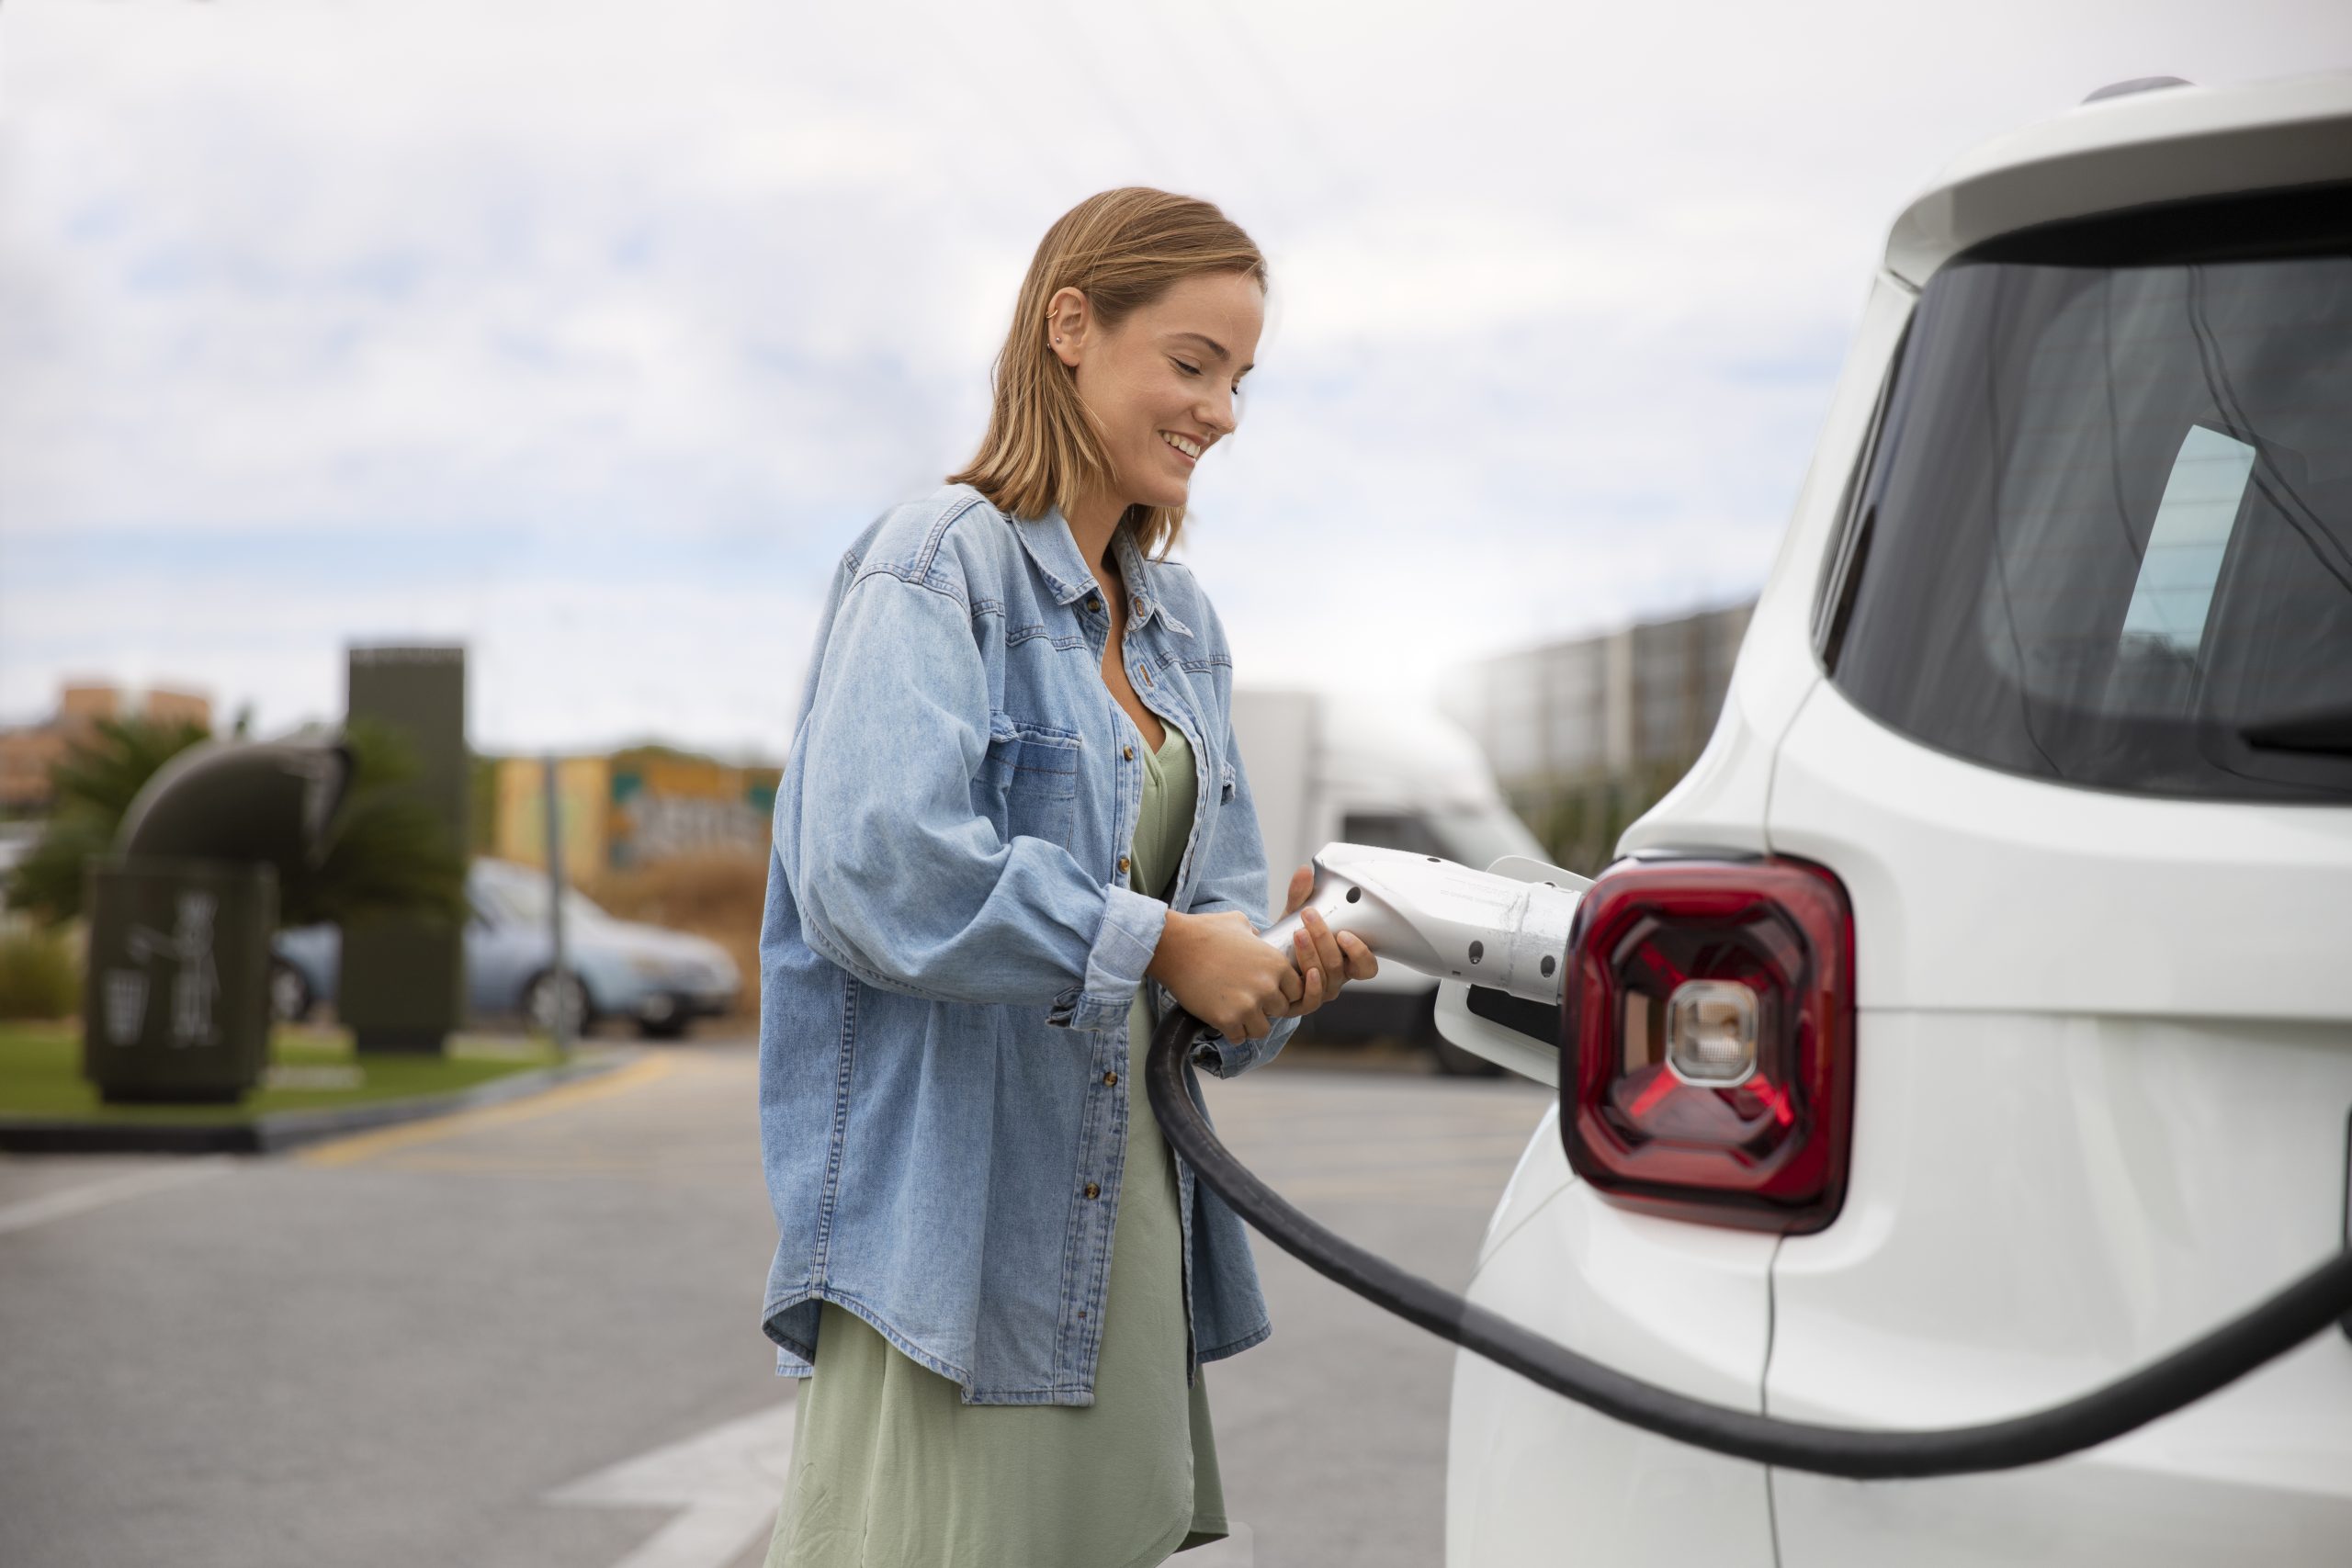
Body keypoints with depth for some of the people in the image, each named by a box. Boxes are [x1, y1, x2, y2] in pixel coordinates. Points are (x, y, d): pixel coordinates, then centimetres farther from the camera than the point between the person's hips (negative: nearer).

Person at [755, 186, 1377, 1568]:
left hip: (1126, 1220, 8)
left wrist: (1283, 960, -4)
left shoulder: (1182, 625, 18)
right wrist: (1157, 946, -18)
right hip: (952, 1218, -8)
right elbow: (878, 869, -22)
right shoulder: (941, 566, -8)